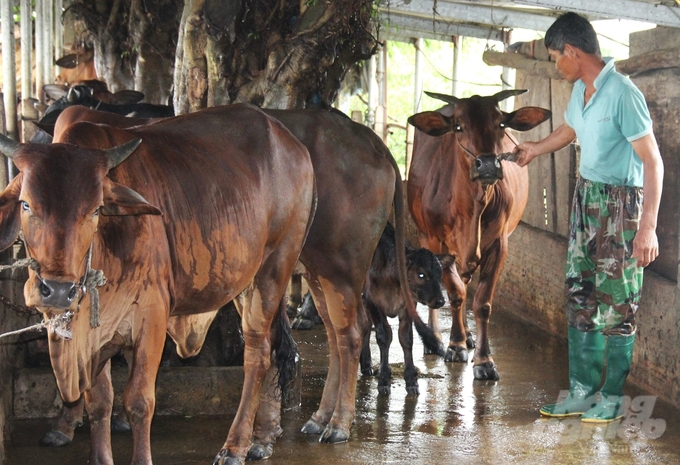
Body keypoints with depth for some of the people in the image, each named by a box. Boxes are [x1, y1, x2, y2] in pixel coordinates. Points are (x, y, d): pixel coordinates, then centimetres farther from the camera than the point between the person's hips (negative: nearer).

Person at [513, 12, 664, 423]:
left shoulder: (622, 94, -21)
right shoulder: (580, 90, 5)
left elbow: (653, 161, -21)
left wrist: (648, 226, -26)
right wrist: (534, 150, 46)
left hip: (620, 201, -9)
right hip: (585, 196, 9)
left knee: (617, 304, 0)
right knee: (580, 297, 11)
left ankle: (613, 398, 10)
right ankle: (583, 391, 19)